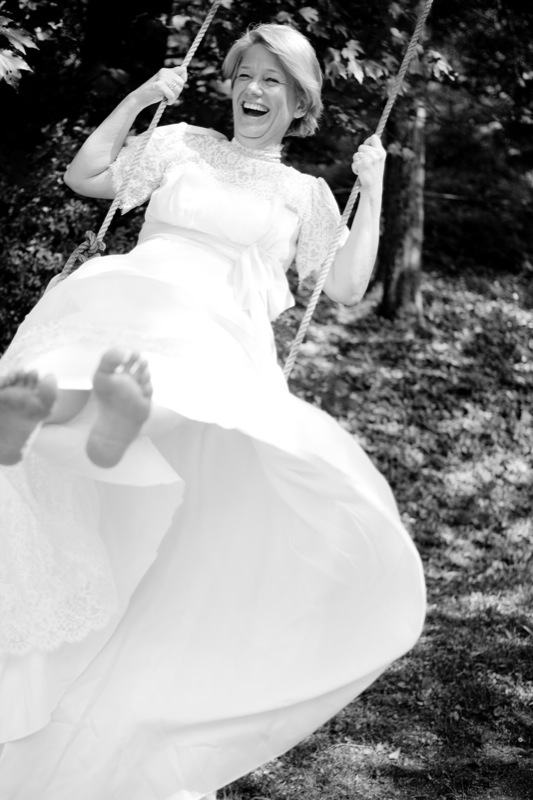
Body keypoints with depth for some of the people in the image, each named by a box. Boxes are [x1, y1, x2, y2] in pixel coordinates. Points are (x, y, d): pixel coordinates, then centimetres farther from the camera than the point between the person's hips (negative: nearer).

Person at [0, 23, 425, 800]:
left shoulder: (305, 194, 26)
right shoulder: (183, 144, 26)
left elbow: (347, 287, 17)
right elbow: (84, 176, 21)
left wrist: (373, 190, 15)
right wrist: (139, 97, 16)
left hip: (224, 344, 0)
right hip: (130, 303, 0)